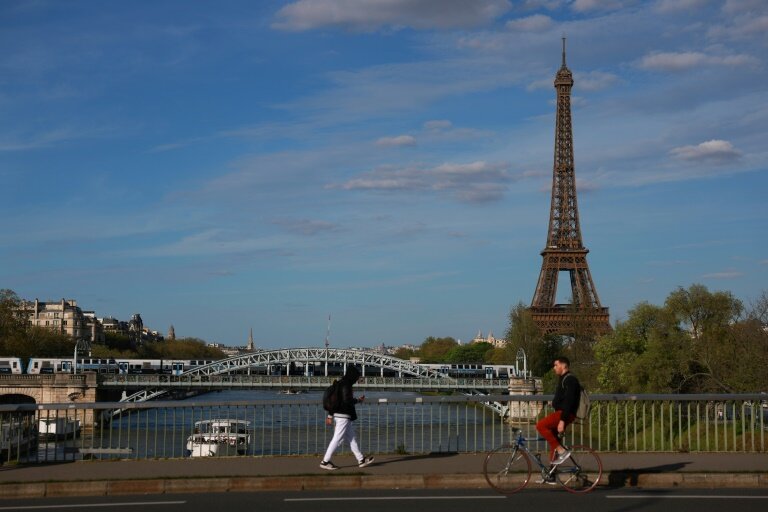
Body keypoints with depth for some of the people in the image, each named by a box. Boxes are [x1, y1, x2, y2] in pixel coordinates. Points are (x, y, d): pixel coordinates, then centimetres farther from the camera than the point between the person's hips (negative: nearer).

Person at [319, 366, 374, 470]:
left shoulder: (339, 384, 15)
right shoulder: (346, 385, -15)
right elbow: (347, 400, -24)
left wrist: (330, 416, 19)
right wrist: (358, 400, -7)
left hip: (337, 414, 10)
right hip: (344, 416, -10)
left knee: (352, 438, 13)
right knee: (337, 439, -6)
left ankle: (361, 460, 18)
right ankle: (325, 461, -2)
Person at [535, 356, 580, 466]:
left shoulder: (570, 379, -13)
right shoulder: (563, 379, 21)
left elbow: (568, 401, -22)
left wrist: (562, 421, -27)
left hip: (565, 414, -11)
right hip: (560, 413, 11)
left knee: (540, 425, -20)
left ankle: (561, 450, -18)